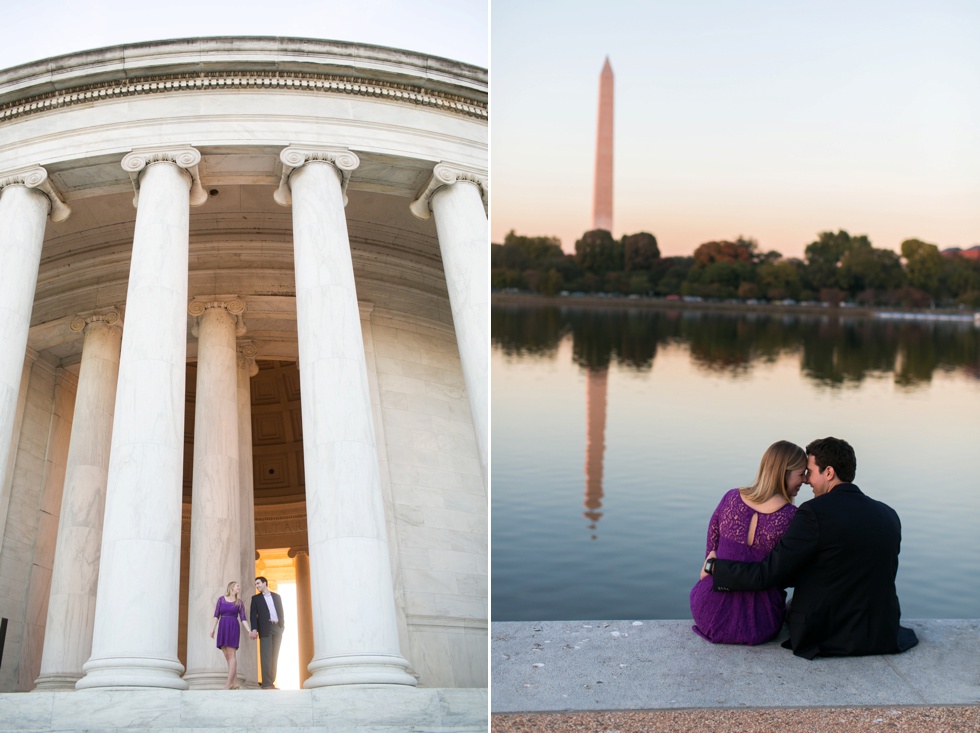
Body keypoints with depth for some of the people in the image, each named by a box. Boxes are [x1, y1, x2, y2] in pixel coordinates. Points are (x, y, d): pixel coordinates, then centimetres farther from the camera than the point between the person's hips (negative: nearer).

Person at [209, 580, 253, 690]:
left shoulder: (240, 602, 8)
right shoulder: (221, 599, 9)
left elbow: (243, 619, 5)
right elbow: (216, 615, 6)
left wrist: (249, 631, -7)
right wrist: (213, 628, -3)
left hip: (233, 628, -2)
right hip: (222, 628, 2)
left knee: (231, 654, -11)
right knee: (227, 656, 0)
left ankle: (229, 683, -16)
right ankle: (235, 682, 3)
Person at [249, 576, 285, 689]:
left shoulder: (276, 596, 17)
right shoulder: (256, 598, 11)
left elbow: (281, 611, 16)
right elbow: (253, 614, 1)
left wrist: (282, 625, 3)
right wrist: (254, 629, -13)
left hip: (277, 628, 3)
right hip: (265, 629, -3)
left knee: (274, 656, 1)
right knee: (266, 656, -11)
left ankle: (271, 682, 2)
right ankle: (266, 684, -17)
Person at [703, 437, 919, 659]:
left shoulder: (814, 513, -18)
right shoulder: (889, 515, -1)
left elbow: (767, 574, -18)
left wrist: (714, 566, -2)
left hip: (822, 639, -5)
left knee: (790, 605, 28)